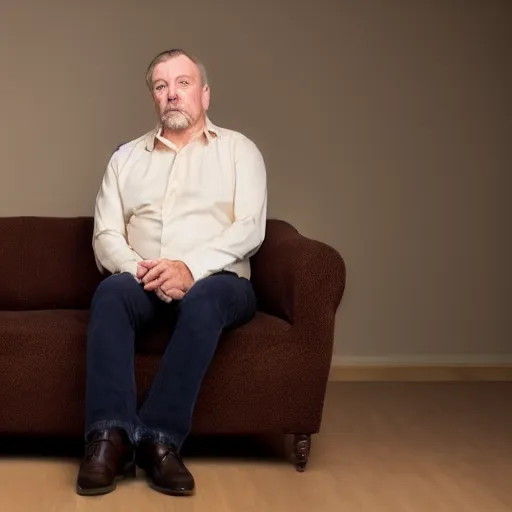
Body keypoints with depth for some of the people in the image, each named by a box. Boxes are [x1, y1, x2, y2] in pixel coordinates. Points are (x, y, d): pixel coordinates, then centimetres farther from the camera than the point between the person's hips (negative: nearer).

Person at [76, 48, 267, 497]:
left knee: (203, 299, -37)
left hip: (216, 281, -2)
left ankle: (159, 437, -36)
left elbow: (250, 227, -3)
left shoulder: (238, 149, 11)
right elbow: (106, 235, 8)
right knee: (111, 291, -32)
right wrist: (139, 269, -15)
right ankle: (110, 437, -39)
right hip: (144, 282, 2)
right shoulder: (126, 157, 19)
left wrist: (191, 267, -20)